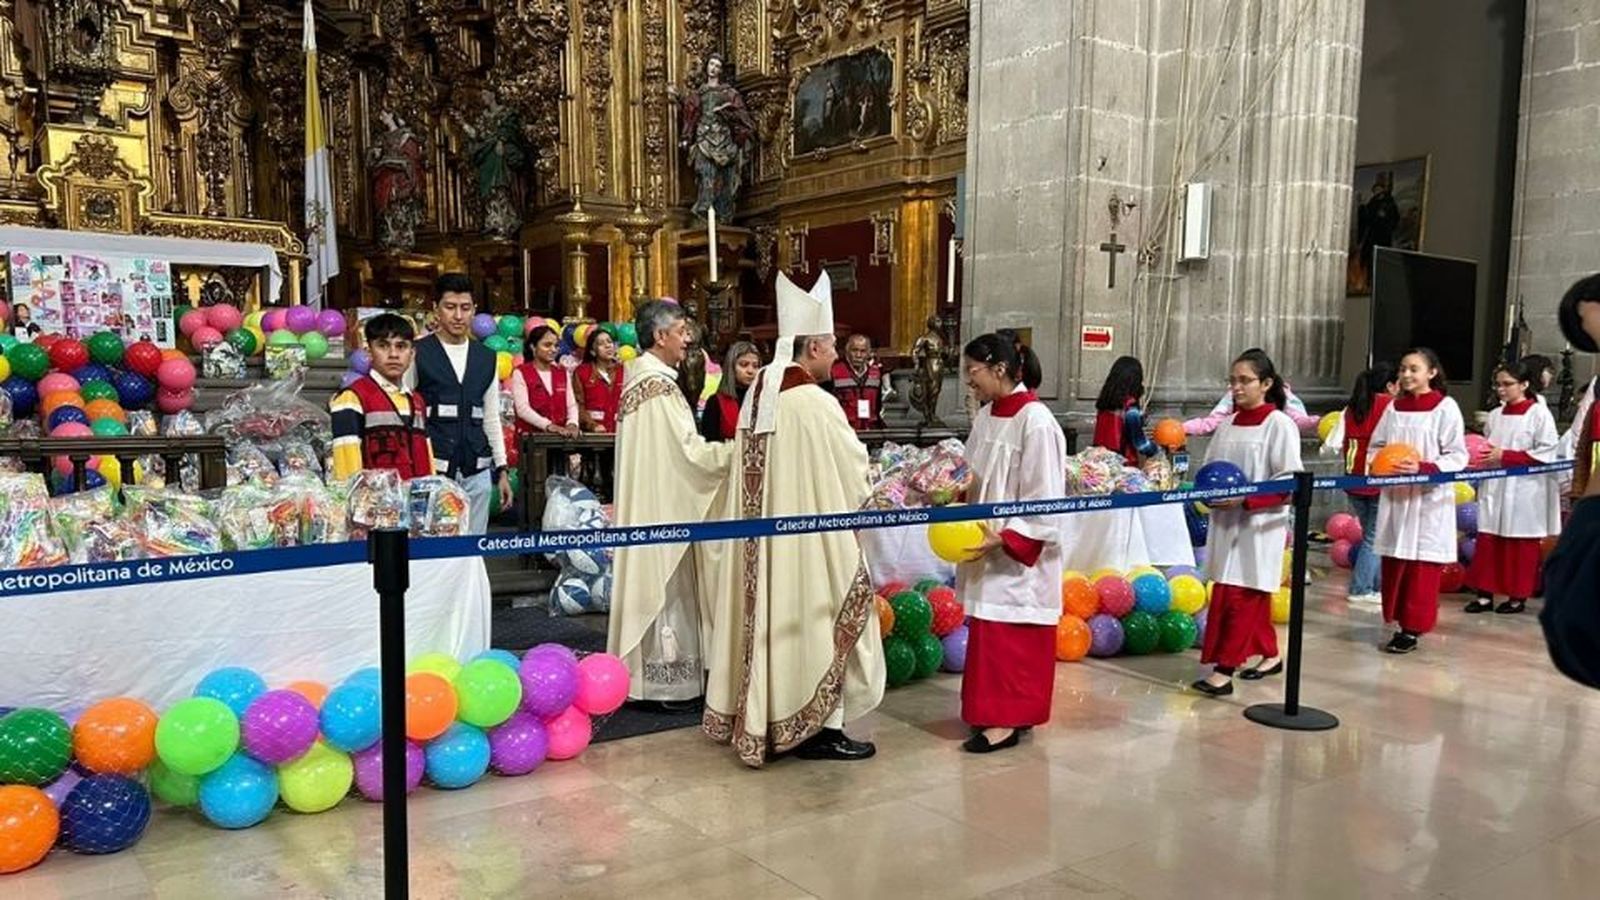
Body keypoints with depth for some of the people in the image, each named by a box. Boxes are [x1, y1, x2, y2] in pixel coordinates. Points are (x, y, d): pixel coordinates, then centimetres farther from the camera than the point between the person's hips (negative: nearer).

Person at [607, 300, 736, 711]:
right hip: (663, 505, -10)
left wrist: (726, 450, 16)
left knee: (652, 581, 14)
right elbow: (689, 451, -19)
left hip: (647, 502, 10)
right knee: (665, 585, -2)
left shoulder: (638, 379, 12)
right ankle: (663, 683, 6)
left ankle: (644, 674, 21)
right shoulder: (659, 386, -19)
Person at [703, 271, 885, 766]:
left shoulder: (756, 395, 3)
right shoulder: (816, 404, -20)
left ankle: (763, 718, 27)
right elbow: (854, 471, -11)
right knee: (816, 621, 4)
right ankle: (818, 730, 13)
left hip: (766, 536, 8)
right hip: (811, 537, -8)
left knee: (774, 619, 16)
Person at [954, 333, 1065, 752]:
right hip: (987, 550, 8)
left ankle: (1008, 720, 10)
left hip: (1019, 555, -8)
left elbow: (1045, 501, -18)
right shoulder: (986, 415, 6)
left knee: (1010, 638, 0)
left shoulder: (1036, 423, -18)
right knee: (988, 634, 15)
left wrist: (1005, 539, -22)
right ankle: (994, 709, 27)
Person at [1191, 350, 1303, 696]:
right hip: (1226, 522, 7)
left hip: (1260, 524, -6)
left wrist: (1246, 498, -21)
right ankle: (1269, 655, 30)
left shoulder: (1279, 424, -9)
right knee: (1253, 597, 15)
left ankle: (1223, 671, -6)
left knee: (1239, 596, -7)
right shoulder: (1227, 424, 10)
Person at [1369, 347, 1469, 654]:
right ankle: (1399, 620, 18)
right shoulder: (1395, 407, 9)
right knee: (1394, 562, 7)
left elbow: (1457, 456, -6)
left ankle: (1414, 628, 6)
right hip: (1395, 496, 5)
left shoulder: (1445, 407, -5)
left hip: (1429, 498, -5)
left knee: (1423, 565, -1)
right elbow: (1375, 446, 15)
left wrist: (1422, 468, -20)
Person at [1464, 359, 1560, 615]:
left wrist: (1505, 456, -17)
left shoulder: (1539, 414, -6)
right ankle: (1485, 594, 10)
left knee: (1521, 546, 4)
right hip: (1493, 489, 5)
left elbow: (1546, 453, -12)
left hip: (1523, 491, -5)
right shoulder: (1495, 415, 10)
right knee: (1487, 543, 4)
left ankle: (1518, 596, 13)